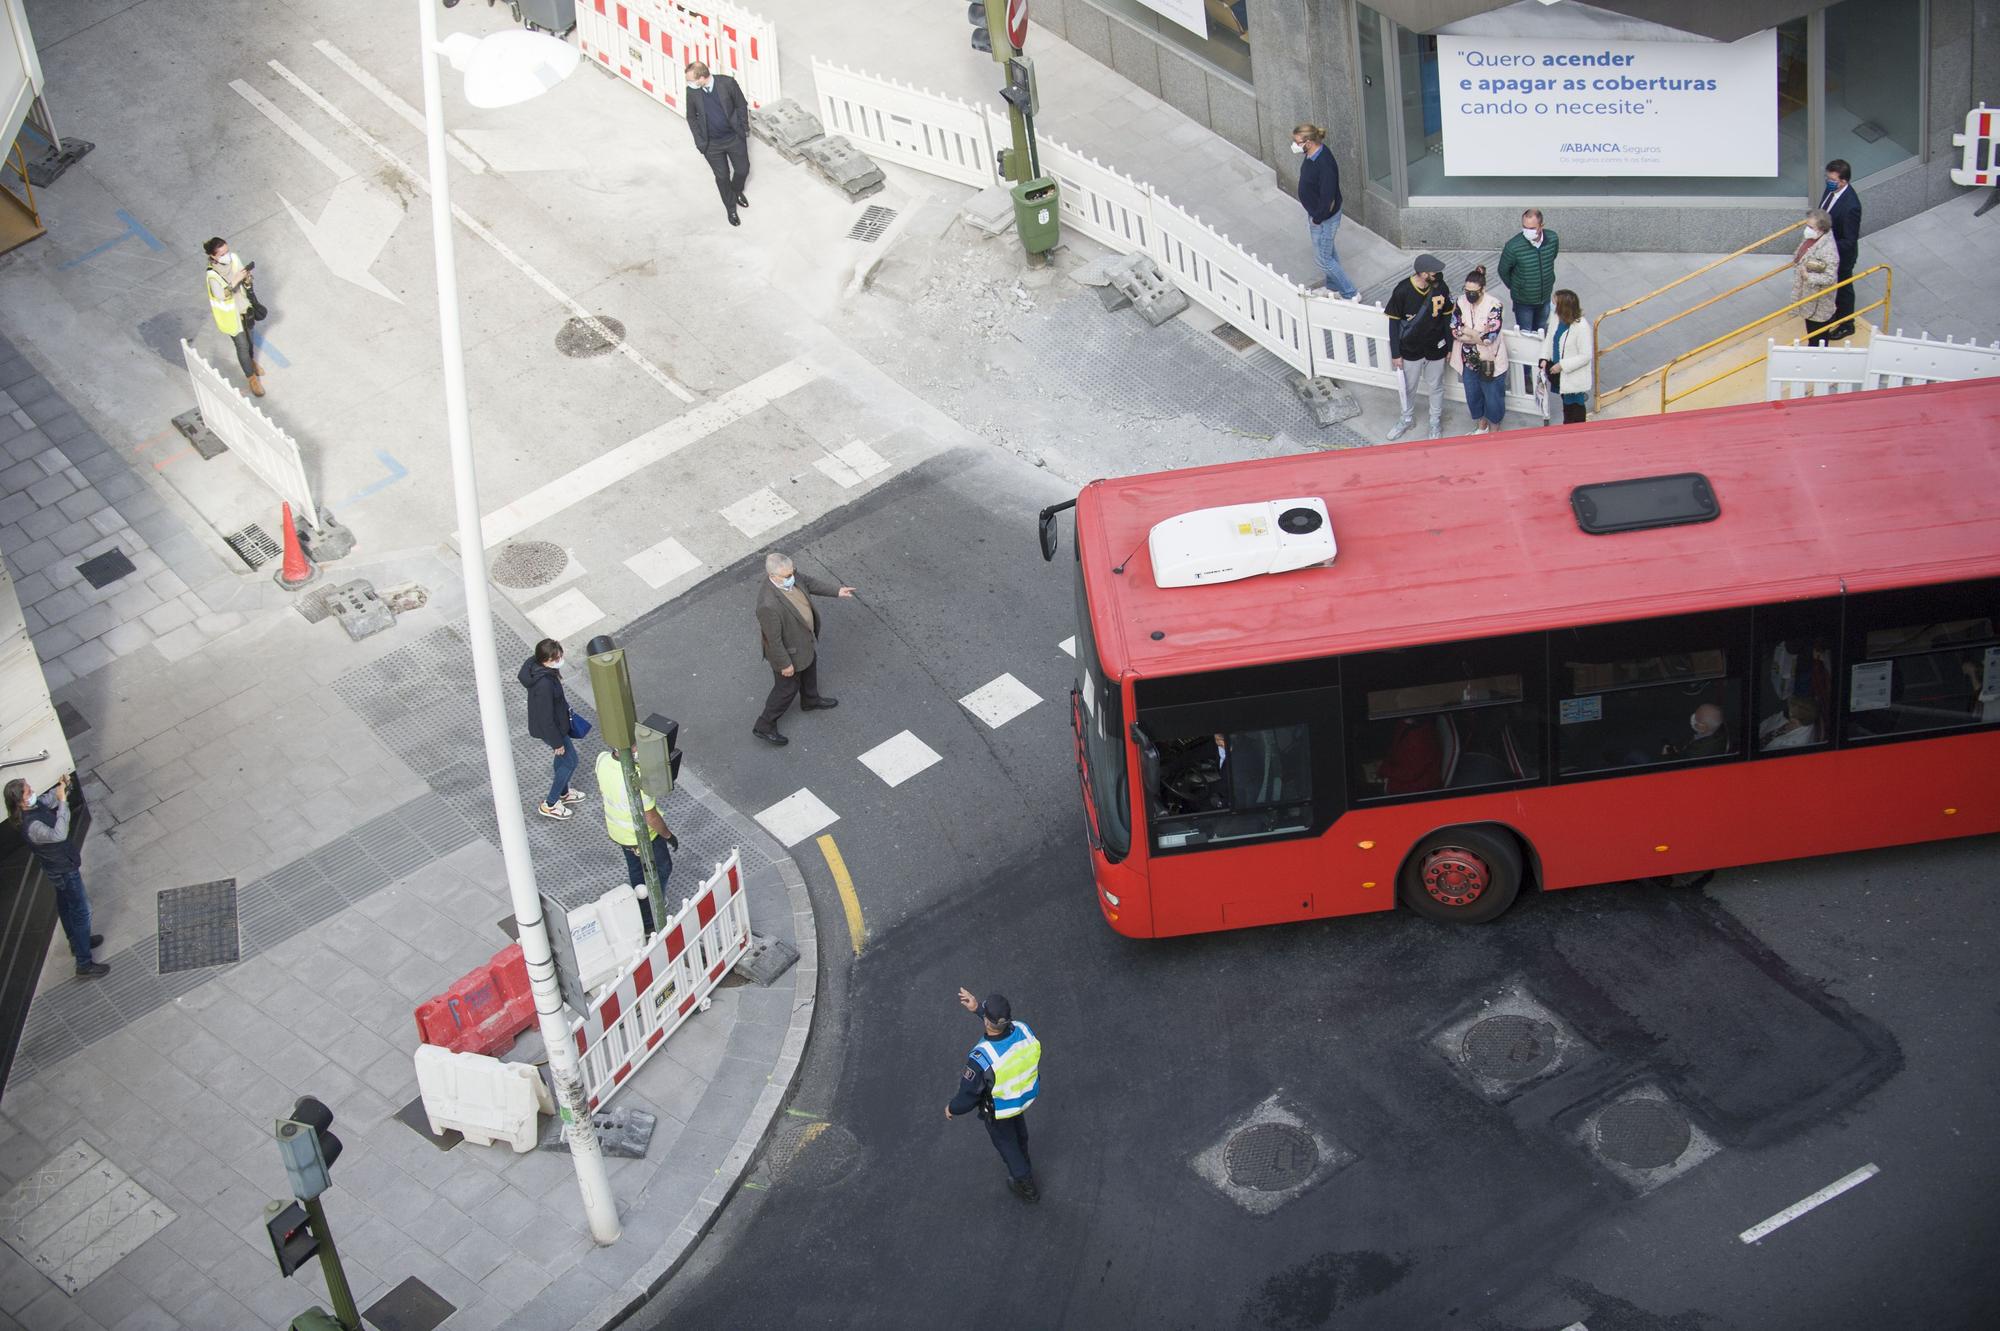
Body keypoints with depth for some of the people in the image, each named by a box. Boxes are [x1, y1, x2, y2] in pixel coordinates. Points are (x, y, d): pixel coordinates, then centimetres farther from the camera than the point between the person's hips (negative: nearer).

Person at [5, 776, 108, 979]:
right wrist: (63, 801, -52)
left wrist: (62, 787, -11)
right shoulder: (31, 826, -38)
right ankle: (84, 965, 10)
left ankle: (77, 942, 51)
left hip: (58, 868, 9)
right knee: (81, 913, 1)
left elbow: (49, 799, 11)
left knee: (65, 905, 28)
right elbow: (58, 834, -53)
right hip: (65, 871, -9)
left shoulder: (34, 806, -11)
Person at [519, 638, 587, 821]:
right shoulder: (544, 684, -40)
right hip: (550, 728, -9)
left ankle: (563, 793, 52)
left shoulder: (534, 665, -12)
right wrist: (557, 742, -17)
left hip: (556, 720, 9)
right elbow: (546, 718, -29)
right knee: (570, 761, 10)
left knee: (562, 757, 29)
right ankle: (549, 805, 25)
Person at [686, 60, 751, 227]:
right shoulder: (692, 92, -16)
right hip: (711, 144, 0)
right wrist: (700, 142, -2)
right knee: (722, 176, 12)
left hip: (734, 138, 0)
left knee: (743, 170, 15)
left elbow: (741, 106, -5)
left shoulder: (727, 83, -20)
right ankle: (731, 208, 36)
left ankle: (737, 191, 50)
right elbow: (691, 118, -1)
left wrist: (744, 129, -2)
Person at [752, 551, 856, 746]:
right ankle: (764, 726, 36)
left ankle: (810, 700, 63)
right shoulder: (769, 605, -45)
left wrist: (836, 591, 6)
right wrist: (784, 664, -20)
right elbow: (773, 640, -32)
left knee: (809, 667, 33)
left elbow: (809, 582, 2)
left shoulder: (791, 576, -21)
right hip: (789, 651, -8)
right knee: (787, 688, 14)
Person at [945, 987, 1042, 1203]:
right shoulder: (1023, 1030, -30)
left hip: (999, 1109, -5)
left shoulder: (982, 1058, -44)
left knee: (1006, 1143, 26)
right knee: (1018, 1130, 36)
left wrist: (953, 1109, -6)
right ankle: (1023, 1162, 67)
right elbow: (1004, 1021, -2)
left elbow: (968, 1094, -27)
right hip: (1026, 1095, 5)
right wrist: (977, 1008, -2)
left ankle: (1026, 1186, 49)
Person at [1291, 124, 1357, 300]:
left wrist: (1317, 219, -18)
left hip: (1324, 217, -10)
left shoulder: (1324, 165, -36)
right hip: (1316, 212, 10)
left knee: (1324, 259, 6)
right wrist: (1306, 203, 12)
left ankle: (1350, 293, 20)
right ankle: (1333, 287, 47)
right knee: (1329, 251, 27)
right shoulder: (1314, 152, -7)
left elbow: (1327, 198, -30)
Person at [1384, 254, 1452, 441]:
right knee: (1409, 387, 21)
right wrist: (1395, 353, -9)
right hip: (1410, 350, -1)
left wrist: (1450, 346, 2)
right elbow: (1394, 322, -13)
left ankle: (1436, 422, 42)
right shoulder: (1402, 291, -24)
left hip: (1436, 349, 1)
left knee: (1436, 387, 20)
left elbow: (1447, 317, -3)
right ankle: (1407, 418, 46)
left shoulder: (1440, 287, -17)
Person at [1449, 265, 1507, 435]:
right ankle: (1482, 426, 44)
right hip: (1469, 360, 5)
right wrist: (1478, 335, -21)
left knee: (1492, 396, 12)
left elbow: (1489, 337, -27)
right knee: (1473, 395, 21)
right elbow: (1454, 330, -11)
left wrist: (1466, 331, -19)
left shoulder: (1493, 305, -23)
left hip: (1490, 360, -5)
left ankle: (1494, 430, 33)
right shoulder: (1461, 302, -10)